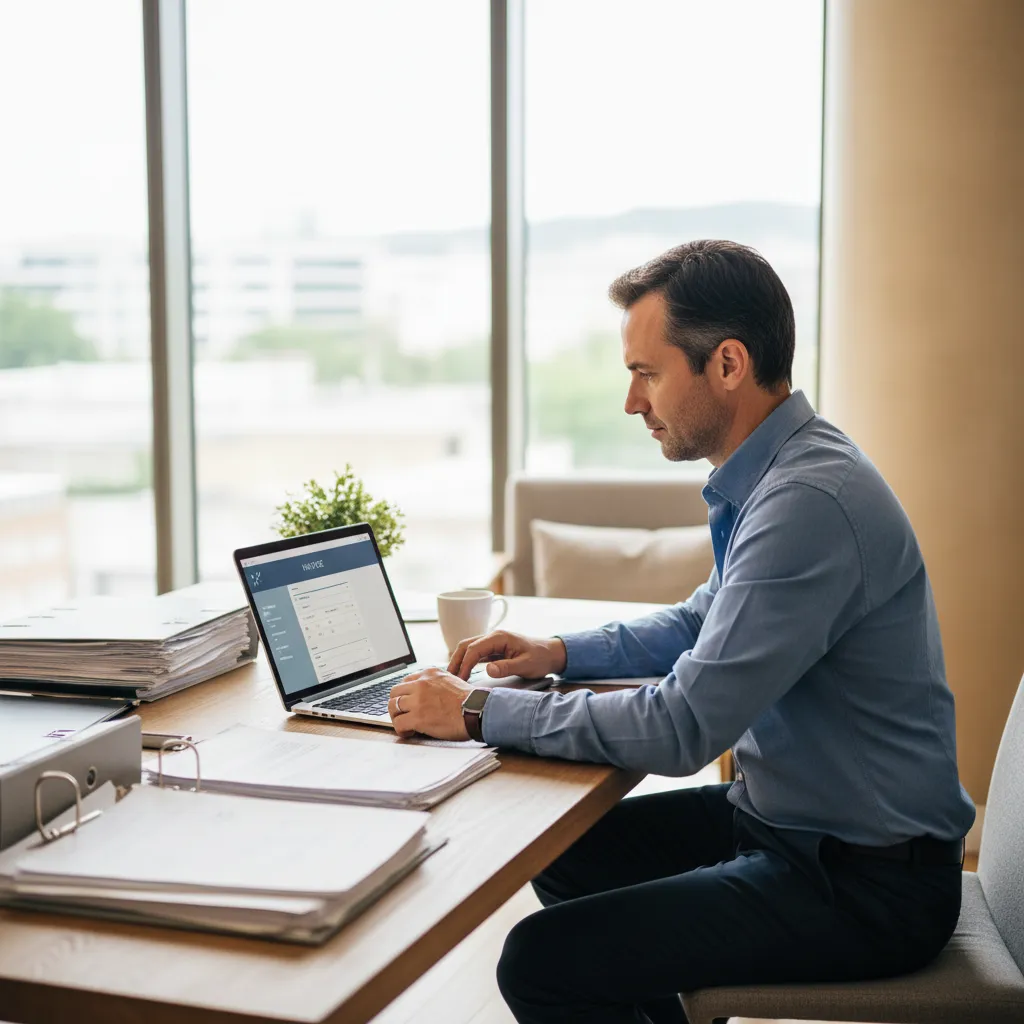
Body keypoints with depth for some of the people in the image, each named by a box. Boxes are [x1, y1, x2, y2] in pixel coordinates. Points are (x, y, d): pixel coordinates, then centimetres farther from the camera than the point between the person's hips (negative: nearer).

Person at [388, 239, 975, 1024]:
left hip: (863, 883, -10)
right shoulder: (775, 472, 5)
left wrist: (482, 711, -19)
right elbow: (708, 621, 21)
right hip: (786, 815, 10)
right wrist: (563, 652, 7)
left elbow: (682, 729, -28)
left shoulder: (809, 502, -27)